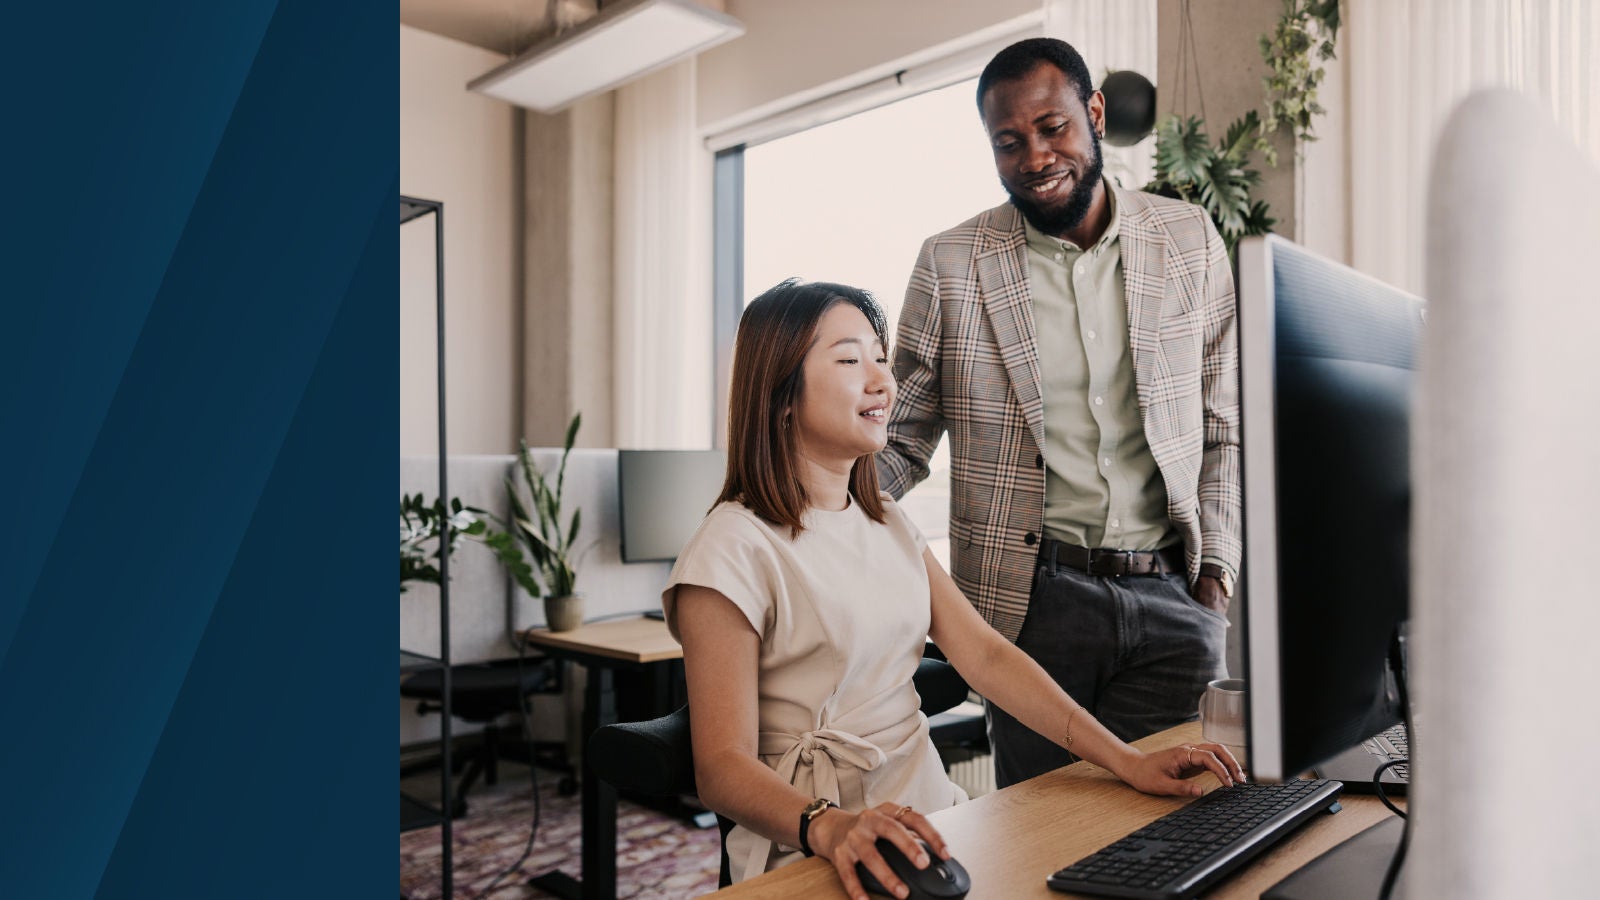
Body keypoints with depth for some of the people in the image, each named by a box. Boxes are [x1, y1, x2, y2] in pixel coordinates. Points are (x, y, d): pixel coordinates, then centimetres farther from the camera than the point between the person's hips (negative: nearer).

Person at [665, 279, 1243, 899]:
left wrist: (1125, 760, -5)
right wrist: (830, 827, -35)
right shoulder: (735, 551, -12)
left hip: (928, 817, 7)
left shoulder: (887, 523, 12)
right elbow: (723, 766, -16)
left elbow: (986, 655, 4)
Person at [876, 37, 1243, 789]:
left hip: (1170, 598, 2)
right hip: (1033, 598, -1)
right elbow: (901, 437, 4)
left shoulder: (1190, 241, 7)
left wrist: (1216, 572, 2)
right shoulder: (951, 264, 1)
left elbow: (1226, 426, 11)